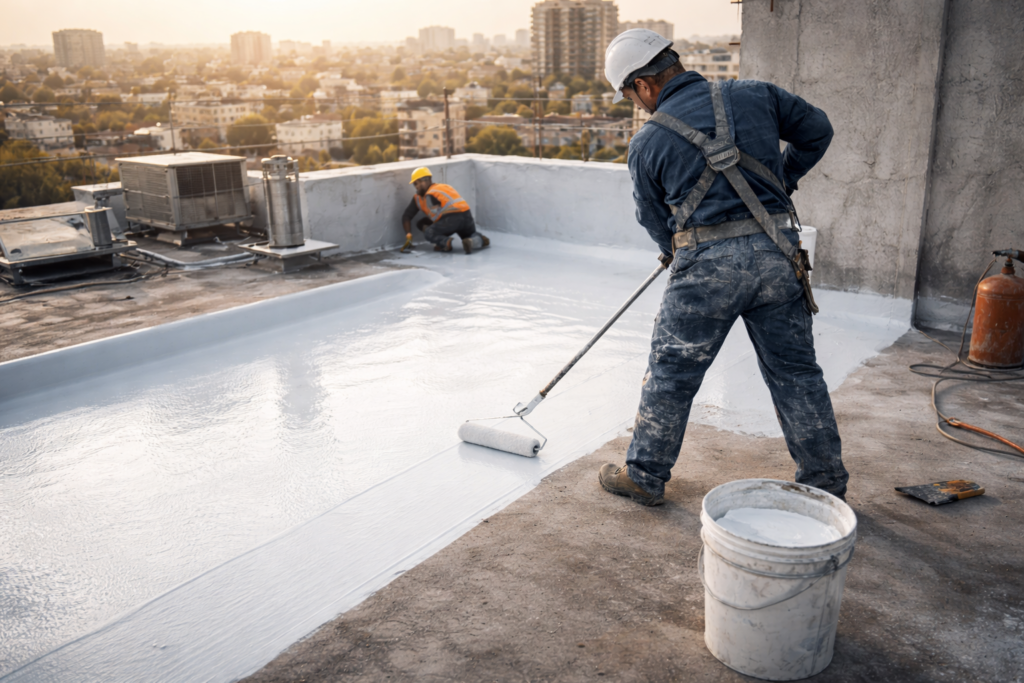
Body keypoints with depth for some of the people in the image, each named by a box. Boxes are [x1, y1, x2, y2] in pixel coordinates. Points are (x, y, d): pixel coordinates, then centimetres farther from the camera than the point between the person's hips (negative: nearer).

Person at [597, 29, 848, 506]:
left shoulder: (647, 144, -1)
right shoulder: (755, 96, 6)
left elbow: (656, 222, 8)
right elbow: (817, 131, 17)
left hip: (707, 264, -4)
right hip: (778, 253, 4)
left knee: (670, 373, 10)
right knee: (796, 372, 15)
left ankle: (644, 476, 23)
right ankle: (827, 483, 26)